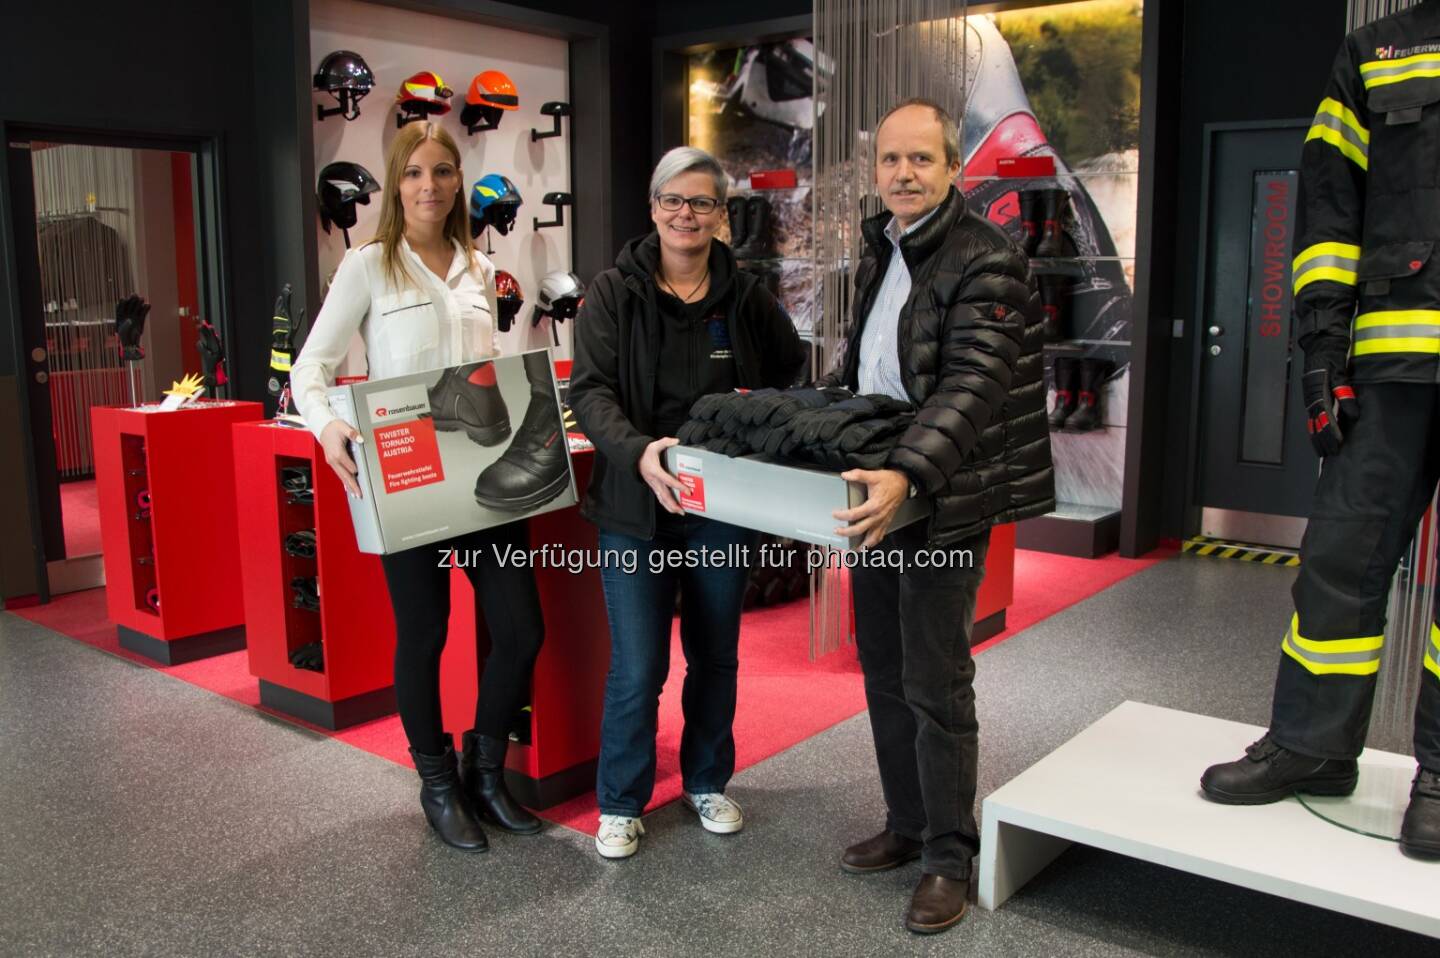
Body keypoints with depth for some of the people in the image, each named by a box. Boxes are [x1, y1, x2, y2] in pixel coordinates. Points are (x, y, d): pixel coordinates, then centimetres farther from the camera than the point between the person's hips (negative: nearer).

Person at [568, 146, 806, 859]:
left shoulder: (747, 297, 4)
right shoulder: (614, 292, -3)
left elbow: (795, 376, 16)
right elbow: (590, 390, -13)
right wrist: (638, 451, -31)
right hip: (636, 507, -3)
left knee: (716, 655, 16)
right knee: (637, 668, -2)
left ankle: (708, 782, 37)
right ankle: (620, 804, 20)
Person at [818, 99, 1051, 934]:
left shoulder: (985, 263, -14)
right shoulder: (882, 252, 13)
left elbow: (971, 388, -25)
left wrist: (908, 475, -38)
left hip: (941, 502, -8)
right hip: (875, 489, 8)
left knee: (935, 685, -1)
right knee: (884, 671, 16)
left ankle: (950, 856, 16)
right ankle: (907, 826, 32)